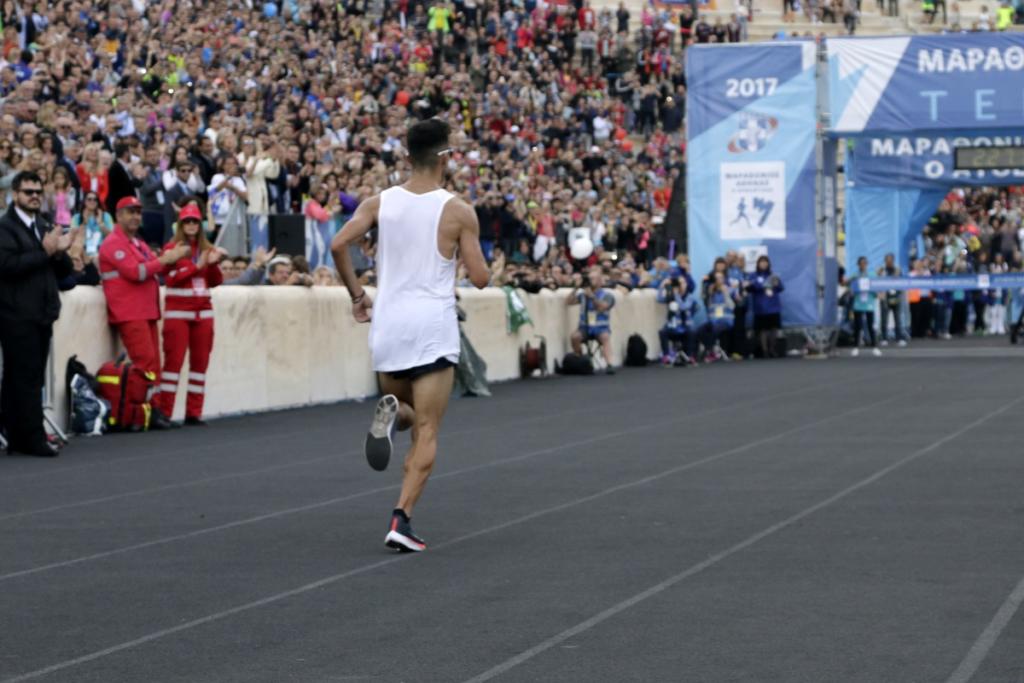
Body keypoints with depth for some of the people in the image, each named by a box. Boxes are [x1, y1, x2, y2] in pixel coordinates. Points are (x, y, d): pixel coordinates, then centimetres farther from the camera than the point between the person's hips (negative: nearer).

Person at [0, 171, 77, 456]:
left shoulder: (44, 227, 19)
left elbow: (64, 272, 18)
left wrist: (60, 252, -3)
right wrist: (44, 251, -19)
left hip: (41, 314, 8)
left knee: (30, 378, 8)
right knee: (26, 378, -8)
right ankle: (33, 439, -8)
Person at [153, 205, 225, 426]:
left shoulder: (207, 249, 12)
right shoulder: (172, 248, 0)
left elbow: (216, 282, 10)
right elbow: (172, 278, -11)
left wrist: (213, 264, -8)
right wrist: (197, 266, -18)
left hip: (203, 311, 5)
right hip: (178, 311, -5)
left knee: (200, 361, 4)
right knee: (174, 360, -8)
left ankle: (193, 413, 8)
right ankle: (163, 413, -7)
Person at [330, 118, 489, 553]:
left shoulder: (379, 203, 3)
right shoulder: (459, 211, -5)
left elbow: (338, 245, -8)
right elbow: (480, 279, -5)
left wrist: (356, 295, 4)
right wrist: (481, 262, 17)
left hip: (387, 324, 3)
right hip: (434, 327, -3)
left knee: (407, 412, 25)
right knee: (427, 432, 0)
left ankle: (390, 413, -13)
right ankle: (402, 519, -15)